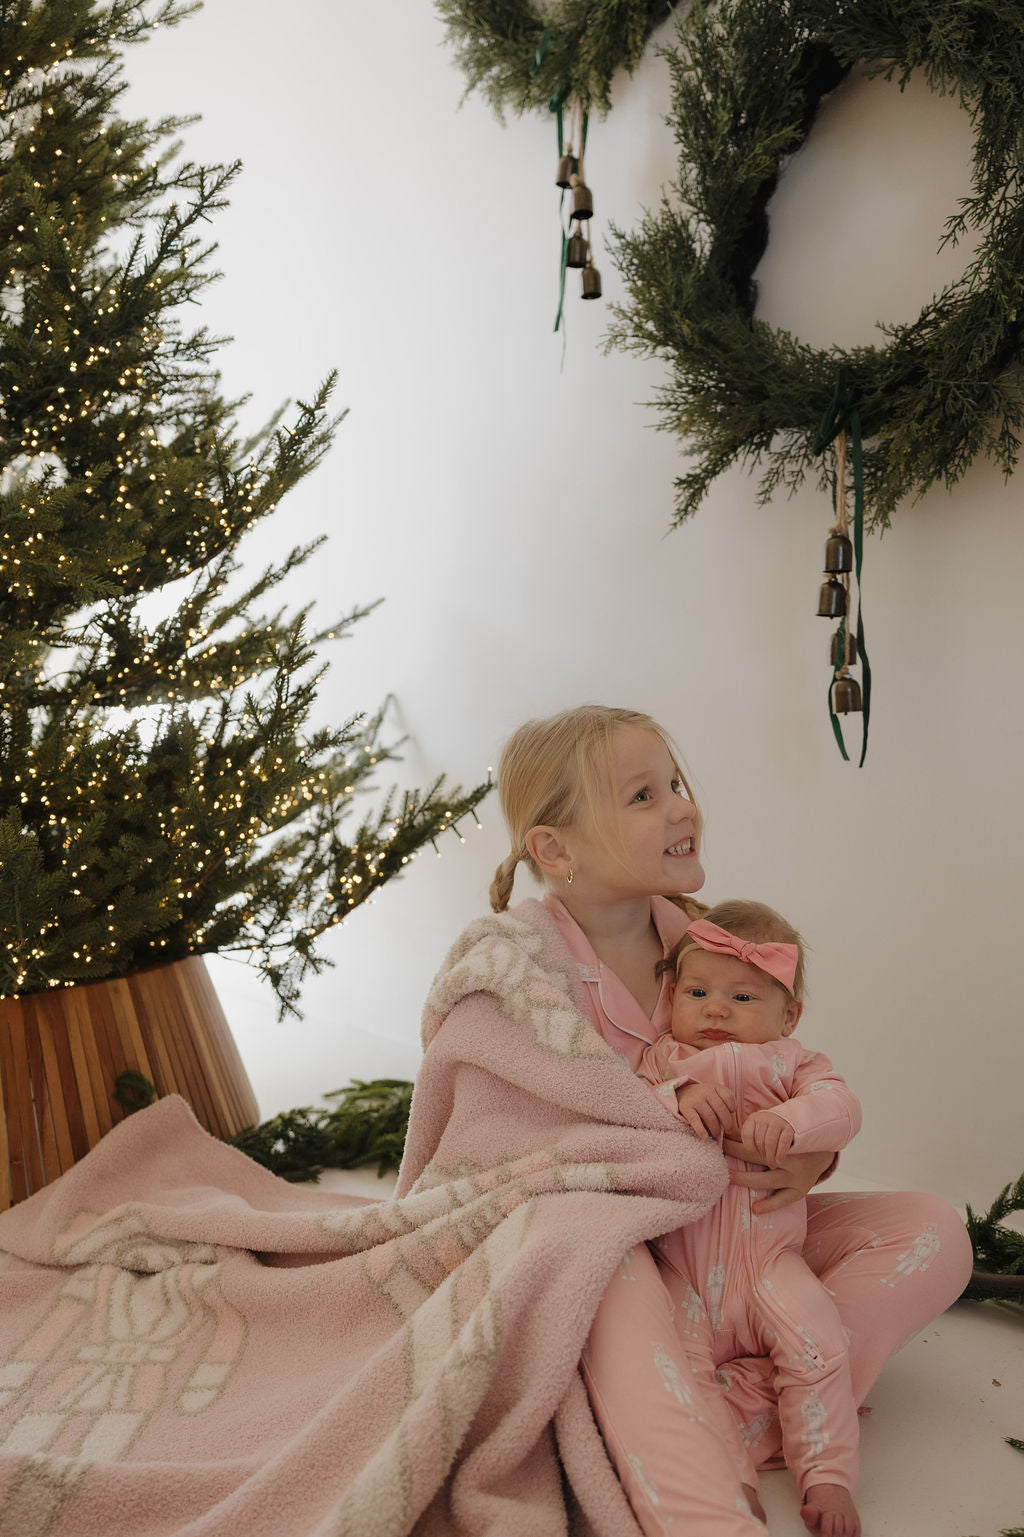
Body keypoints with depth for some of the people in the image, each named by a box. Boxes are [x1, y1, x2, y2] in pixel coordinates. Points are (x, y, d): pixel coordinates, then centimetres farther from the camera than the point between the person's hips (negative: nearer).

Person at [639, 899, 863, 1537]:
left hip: (766, 1257, 0)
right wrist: (677, 1099, -20)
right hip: (680, 1264, 1)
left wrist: (790, 1120, -30)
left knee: (817, 1340, -23)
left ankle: (827, 1476, -9)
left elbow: (841, 1108, -8)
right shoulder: (661, 1060, 12)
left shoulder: (792, 1062, 11)